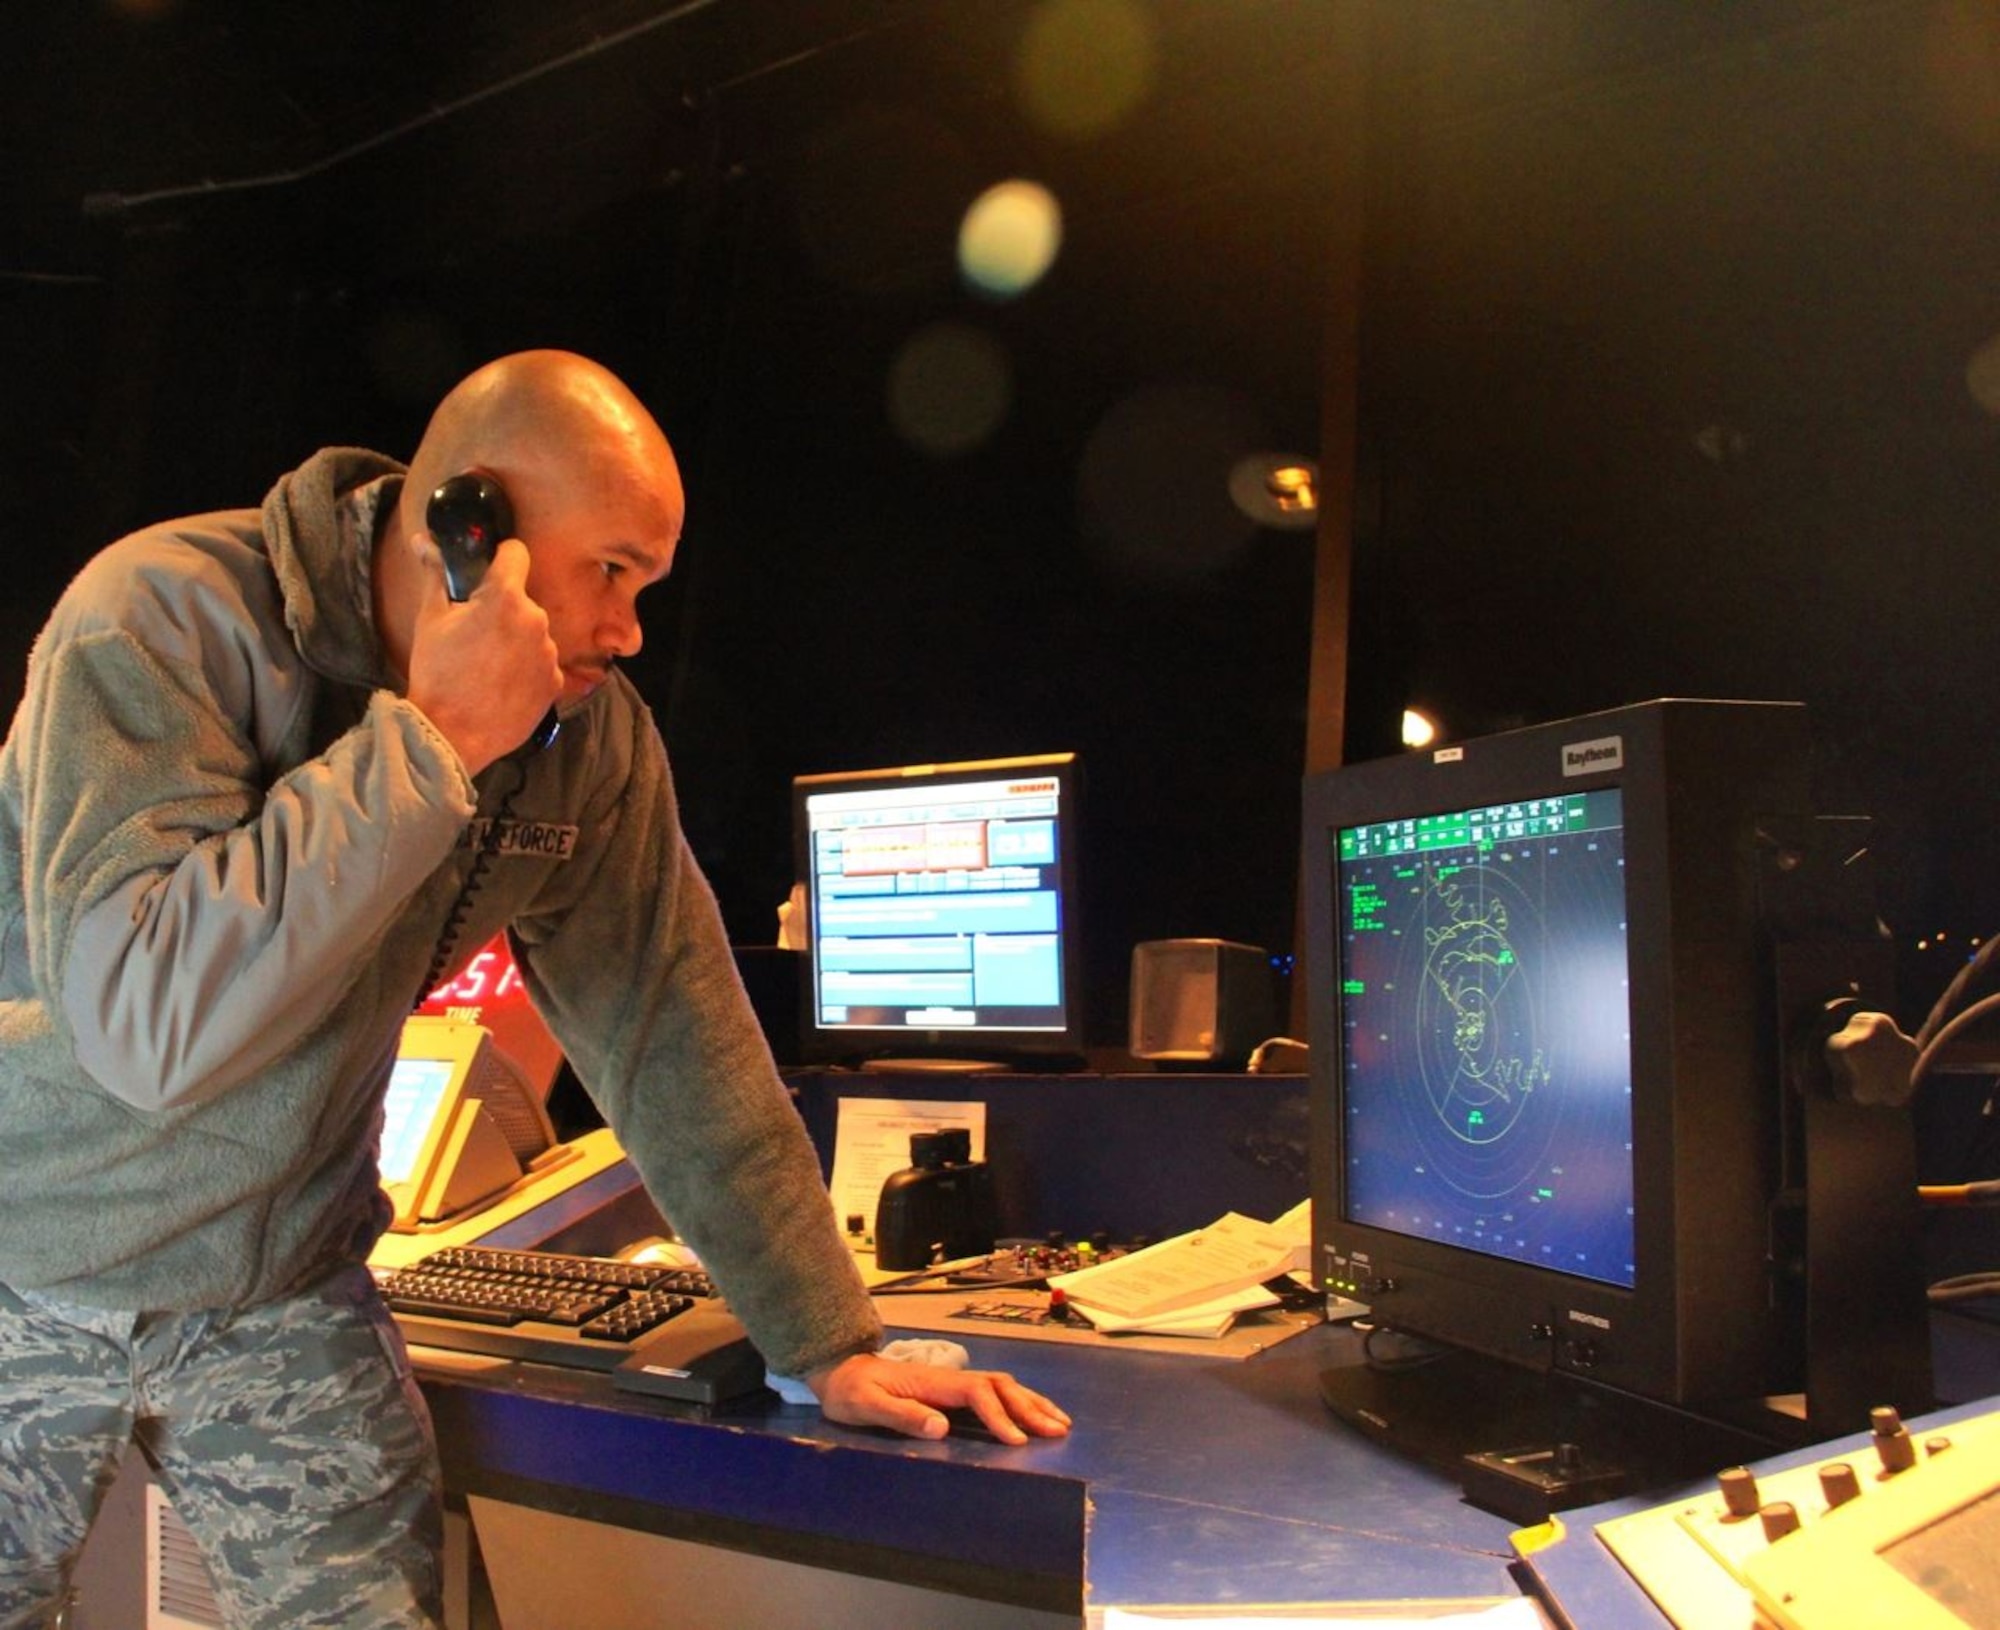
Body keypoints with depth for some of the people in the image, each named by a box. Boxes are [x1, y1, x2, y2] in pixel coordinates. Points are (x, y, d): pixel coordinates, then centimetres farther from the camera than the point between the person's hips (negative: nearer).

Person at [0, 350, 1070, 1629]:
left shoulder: (591, 733, -8)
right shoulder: (167, 620, -23)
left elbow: (674, 1030, -5)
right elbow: (143, 1021, -33)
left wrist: (829, 1343, -7)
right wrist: (433, 738, -32)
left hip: (285, 1287, 4)